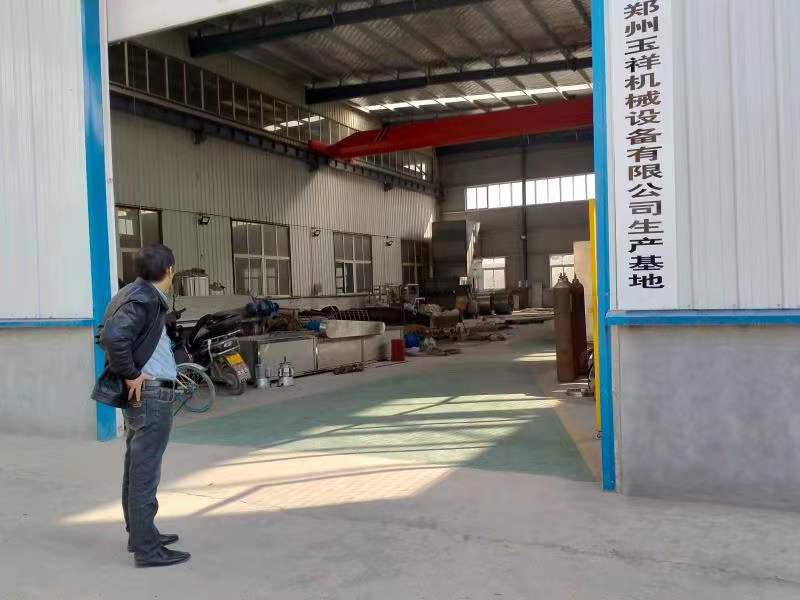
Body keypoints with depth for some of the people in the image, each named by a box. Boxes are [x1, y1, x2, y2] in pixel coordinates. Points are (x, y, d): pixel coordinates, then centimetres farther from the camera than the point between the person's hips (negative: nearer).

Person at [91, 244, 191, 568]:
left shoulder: (134, 294, 11)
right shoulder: (145, 299, -17)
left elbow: (105, 333, 19)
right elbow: (113, 337, -30)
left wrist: (129, 372, 13)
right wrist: (131, 375, -19)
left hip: (141, 395, 10)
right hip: (151, 394, -10)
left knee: (136, 468, 18)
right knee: (145, 472, -4)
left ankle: (139, 533, 31)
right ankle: (147, 549, 3)